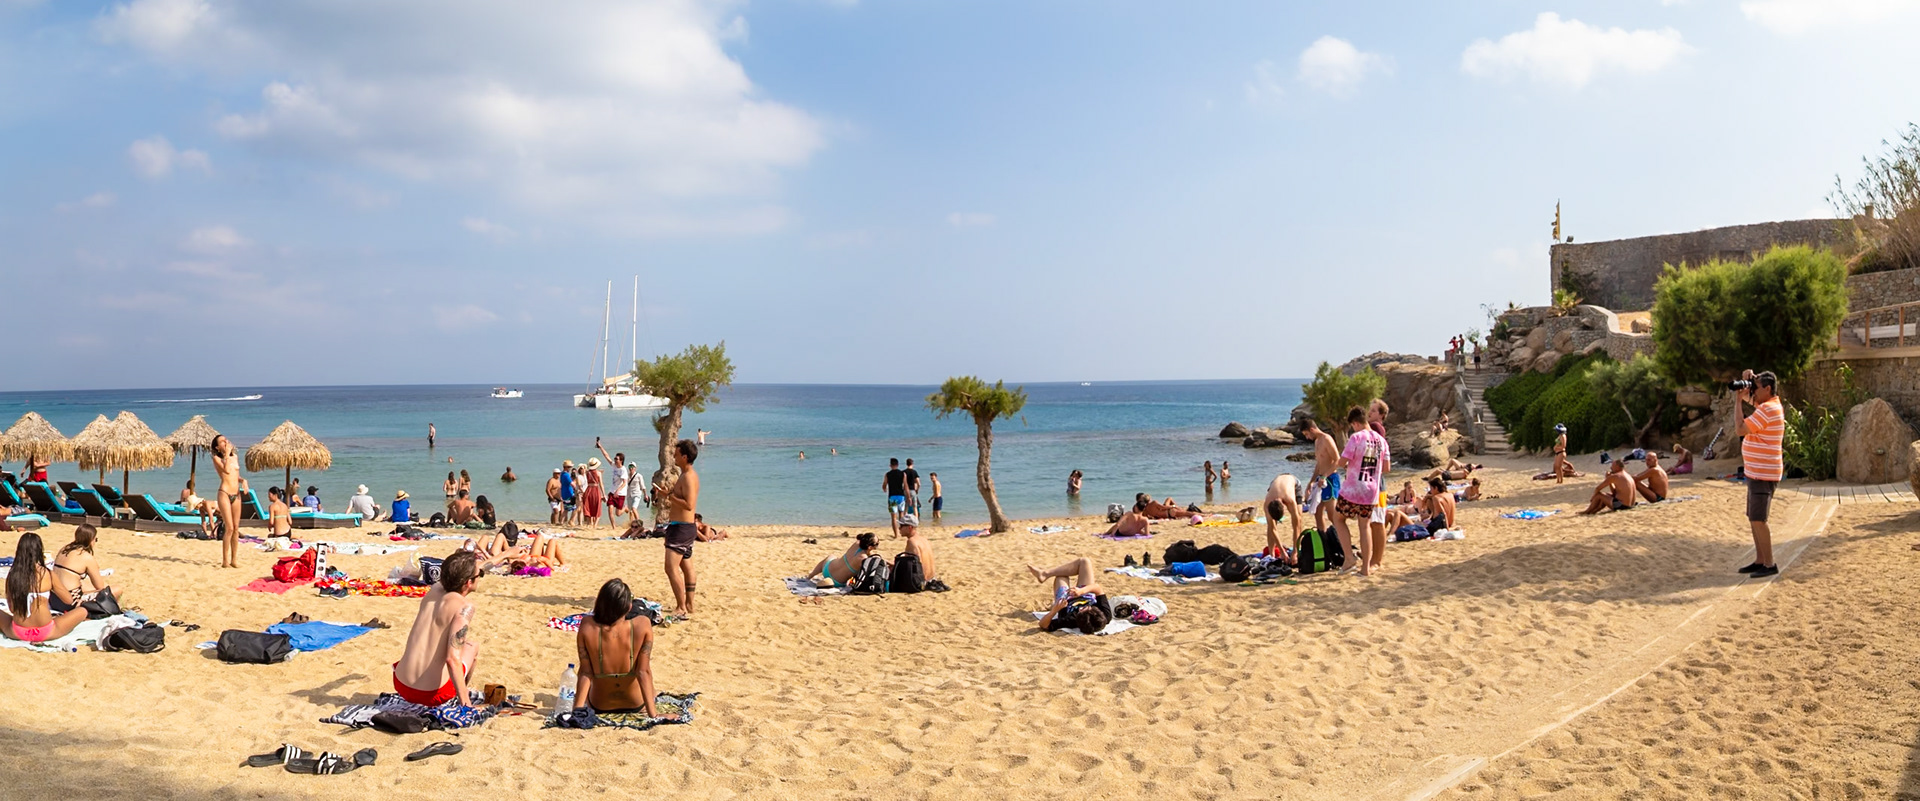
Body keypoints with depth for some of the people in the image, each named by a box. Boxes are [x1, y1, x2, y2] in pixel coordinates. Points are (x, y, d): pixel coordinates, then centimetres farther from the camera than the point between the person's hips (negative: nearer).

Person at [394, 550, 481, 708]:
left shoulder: (434, 590, 4)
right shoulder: (465, 607, -17)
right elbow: (453, 659, -24)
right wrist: (465, 704, -21)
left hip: (401, 687, 6)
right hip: (431, 695, -6)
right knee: (473, 646, 21)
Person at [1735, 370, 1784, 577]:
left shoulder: (1768, 410, -19)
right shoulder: (1768, 404, 11)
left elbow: (1739, 430, -22)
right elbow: (1748, 397, 29)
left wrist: (1738, 400, -15)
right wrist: (1746, 381, 6)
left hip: (1763, 474, -10)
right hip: (1756, 473, 10)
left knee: (1757, 520, -9)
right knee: (1753, 518, 14)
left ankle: (1770, 564, -5)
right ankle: (1760, 560, 19)